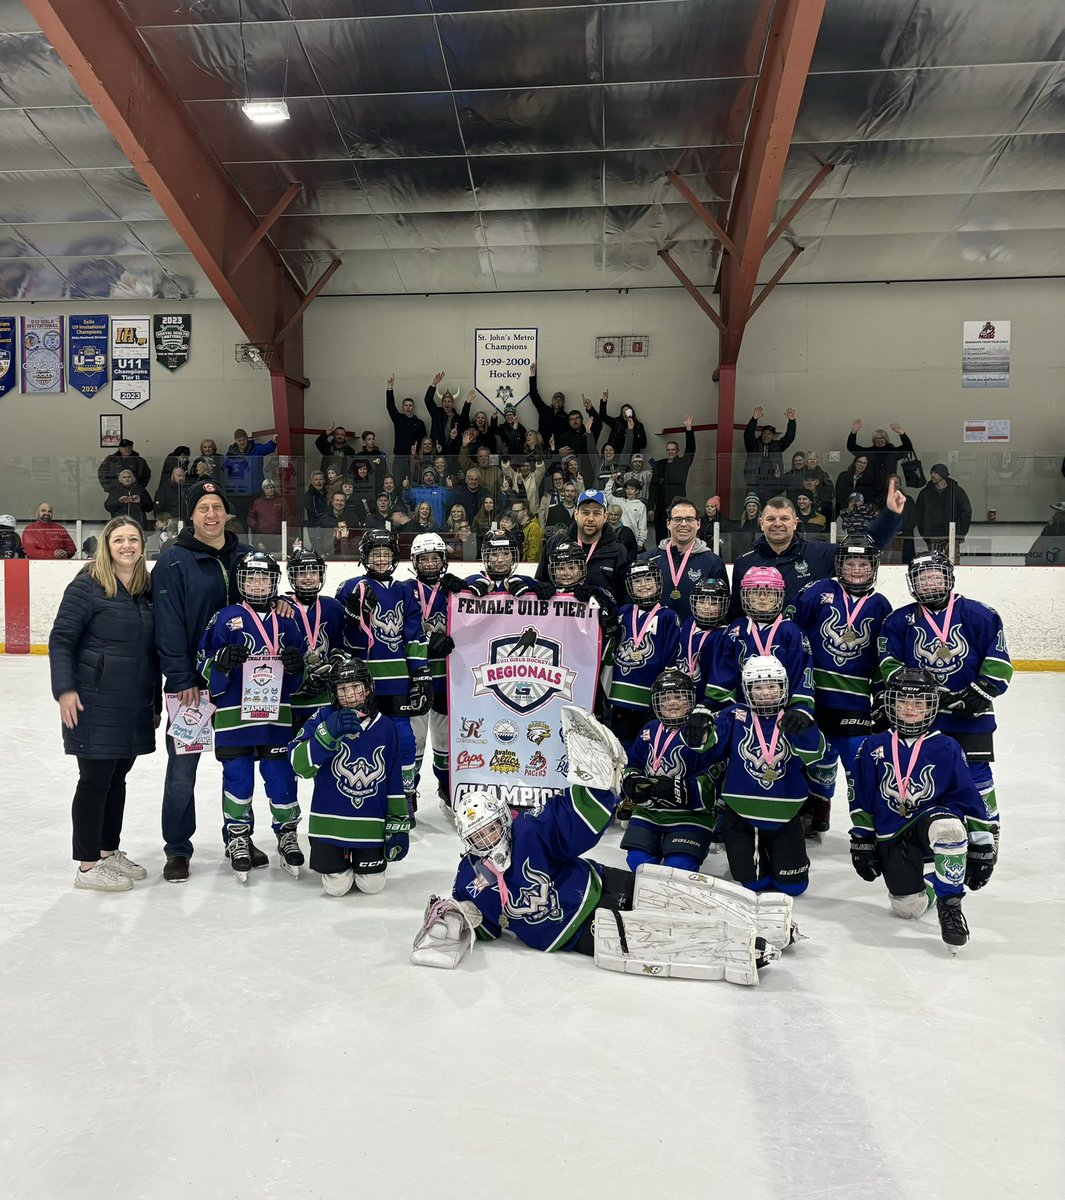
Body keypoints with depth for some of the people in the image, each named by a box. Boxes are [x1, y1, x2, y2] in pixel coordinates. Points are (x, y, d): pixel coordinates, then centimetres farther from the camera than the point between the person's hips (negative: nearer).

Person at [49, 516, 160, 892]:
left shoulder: (147, 590, 11)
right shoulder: (87, 586, -8)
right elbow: (61, 639, -10)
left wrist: (157, 701, 18)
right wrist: (65, 689, -19)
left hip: (135, 706, 7)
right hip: (95, 704, -7)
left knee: (118, 776, 16)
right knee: (95, 779, 0)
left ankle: (109, 851, 30)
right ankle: (88, 865, 11)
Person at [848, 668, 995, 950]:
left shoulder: (946, 748, -1)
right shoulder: (874, 747, 2)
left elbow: (968, 797, 1)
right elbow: (861, 800, 8)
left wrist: (981, 847, 0)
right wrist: (862, 841, 7)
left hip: (932, 819, -2)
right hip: (891, 836, 2)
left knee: (947, 825, -38)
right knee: (909, 908, -8)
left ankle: (949, 905, -21)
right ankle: (923, 881, 29)